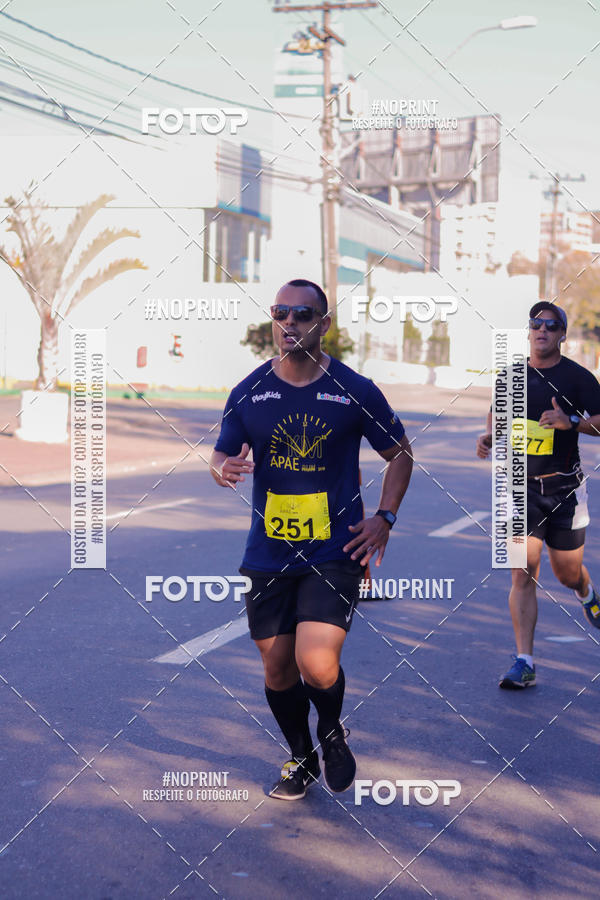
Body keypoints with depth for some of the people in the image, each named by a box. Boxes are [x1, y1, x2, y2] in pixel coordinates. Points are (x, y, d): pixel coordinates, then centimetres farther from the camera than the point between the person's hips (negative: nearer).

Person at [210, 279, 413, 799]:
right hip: (268, 555, 3)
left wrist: (384, 518, -2)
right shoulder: (249, 393, 2)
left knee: (317, 665, -18)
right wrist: (224, 468, -14)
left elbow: (400, 454, 10)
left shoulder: (356, 391, -3)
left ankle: (332, 731, 17)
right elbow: (222, 454, 11)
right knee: (278, 669, 10)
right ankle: (302, 758, 37)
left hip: (335, 552, -3)